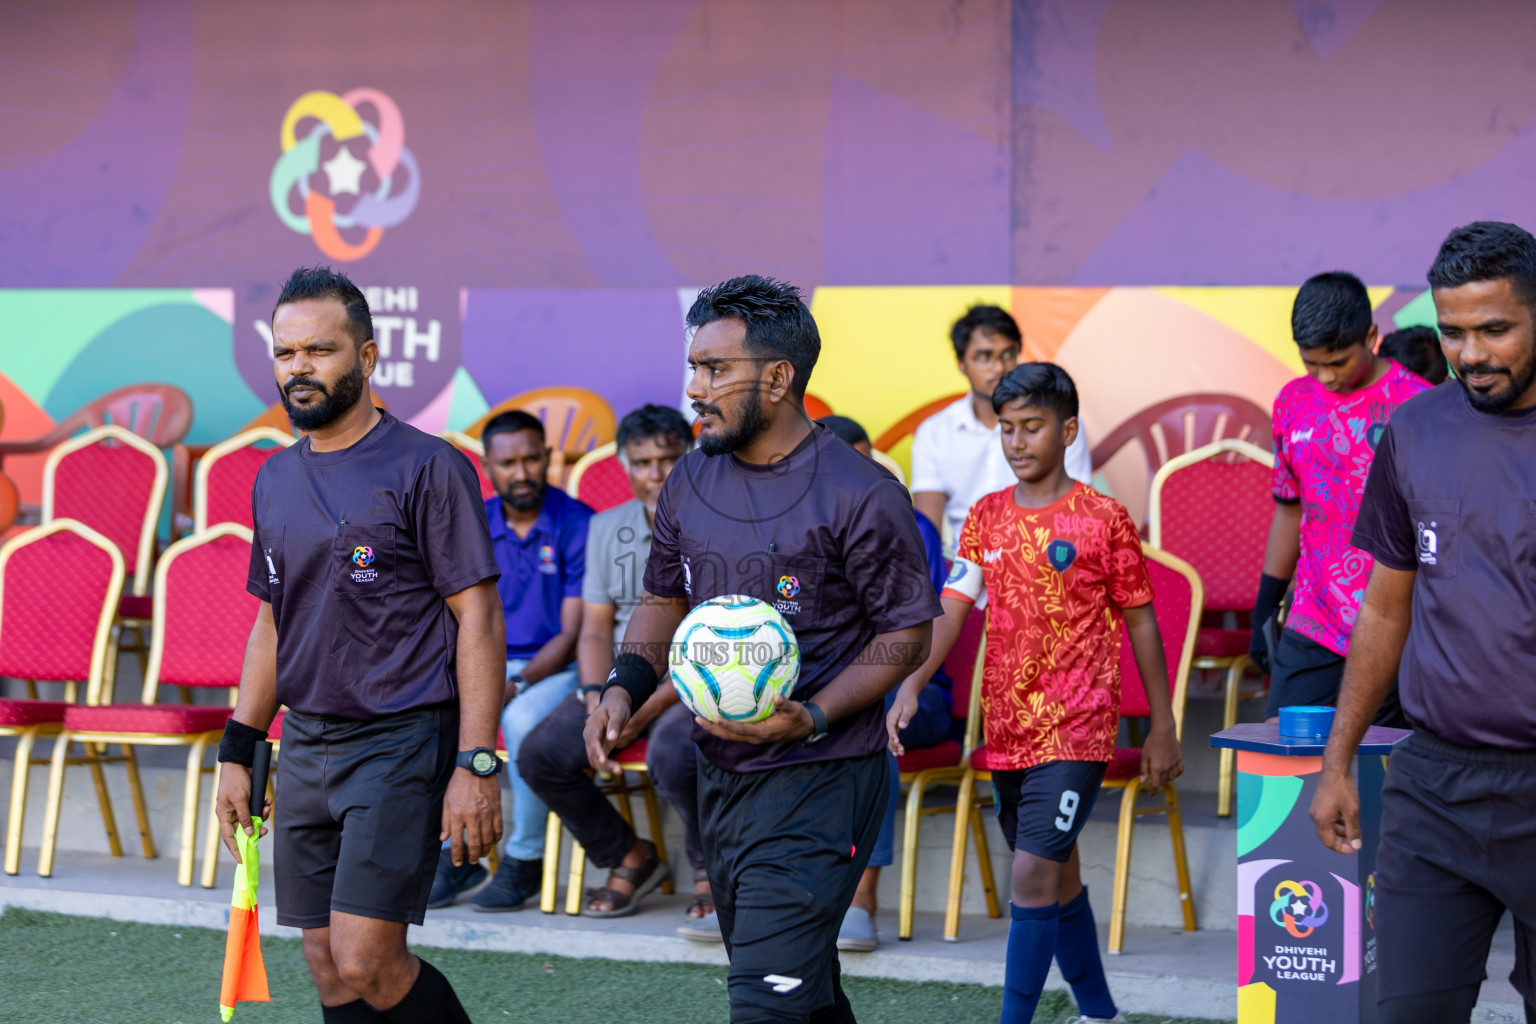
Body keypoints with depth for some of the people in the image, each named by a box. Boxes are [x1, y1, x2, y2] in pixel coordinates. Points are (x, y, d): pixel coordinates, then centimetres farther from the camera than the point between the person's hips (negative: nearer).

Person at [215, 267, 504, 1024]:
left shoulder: (426, 468, -7)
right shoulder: (275, 480, 13)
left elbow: (478, 619, -10)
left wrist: (477, 763, -17)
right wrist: (238, 752, 16)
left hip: (402, 741, -7)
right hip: (305, 745, 7)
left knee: (366, 961, -14)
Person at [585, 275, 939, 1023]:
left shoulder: (858, 495, -14)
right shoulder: (690, 482, 7)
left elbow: (908, 633, -10)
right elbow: (665, 600, 19)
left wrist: (813, 717, -23)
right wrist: (623, 688, -1)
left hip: (819, 784, -7)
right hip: (718, 778, 7)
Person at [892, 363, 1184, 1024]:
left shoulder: (1103, 519, -5)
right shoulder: (986, 518, 7)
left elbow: (1140, 623, 1)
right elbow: (950, 610, 1)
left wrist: (1162, 728, 2)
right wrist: (910, 686, -16)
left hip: (1076, 729, -5)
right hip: (1006, 729, 5)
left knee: (1033, 876, -14)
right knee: (1058, 877, 15)